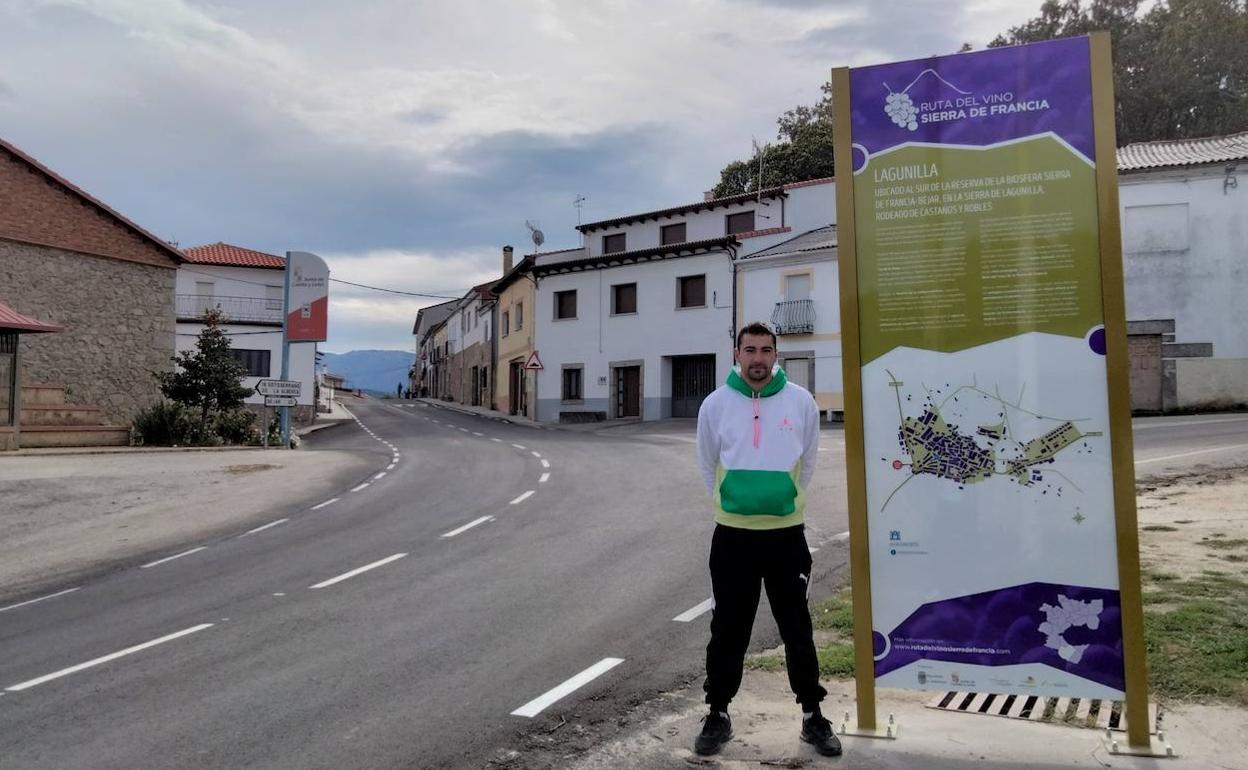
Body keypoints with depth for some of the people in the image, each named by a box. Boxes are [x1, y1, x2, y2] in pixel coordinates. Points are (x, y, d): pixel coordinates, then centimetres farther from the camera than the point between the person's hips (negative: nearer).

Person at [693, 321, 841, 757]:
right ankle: (718, 715, 24)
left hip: (786, 533, 0)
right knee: (728, 631, 9)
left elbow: (807, 463, 9)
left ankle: (813, 716, 26)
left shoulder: (801, 402, -4)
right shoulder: (716, 404, -4)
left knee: (798, 630, 10)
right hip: (732, 535, 0)